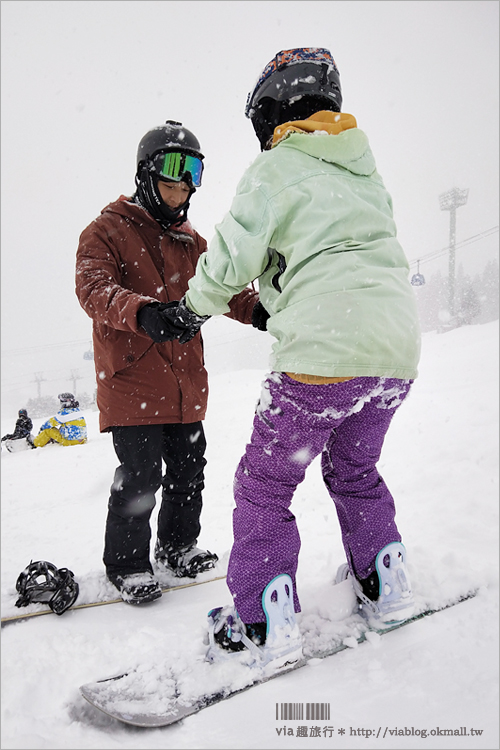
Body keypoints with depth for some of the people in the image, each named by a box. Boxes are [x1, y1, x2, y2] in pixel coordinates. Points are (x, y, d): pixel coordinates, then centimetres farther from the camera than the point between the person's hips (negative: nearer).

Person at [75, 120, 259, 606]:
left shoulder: (192, 242, 17)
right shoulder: (107, 231, -2)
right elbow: (94, 288, -18)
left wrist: (259, 308, -14)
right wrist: (144, 312, -39)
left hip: (186, 382, 6)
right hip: (132, 381, -6)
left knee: (189, 471, 12)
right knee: (140, 476, -6)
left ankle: (177, 548, 34)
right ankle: (127, 565, 15)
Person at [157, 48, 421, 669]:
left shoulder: (275, 168, 1)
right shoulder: (364, 171, 21)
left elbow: (230, 261, -1)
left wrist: (190, 309, 19)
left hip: (325, 351, -7)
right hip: (398, 349, 7)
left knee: (264, 482, 6)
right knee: (354, 469, 26)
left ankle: (264, 627, 7)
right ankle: (386, 589, 31)